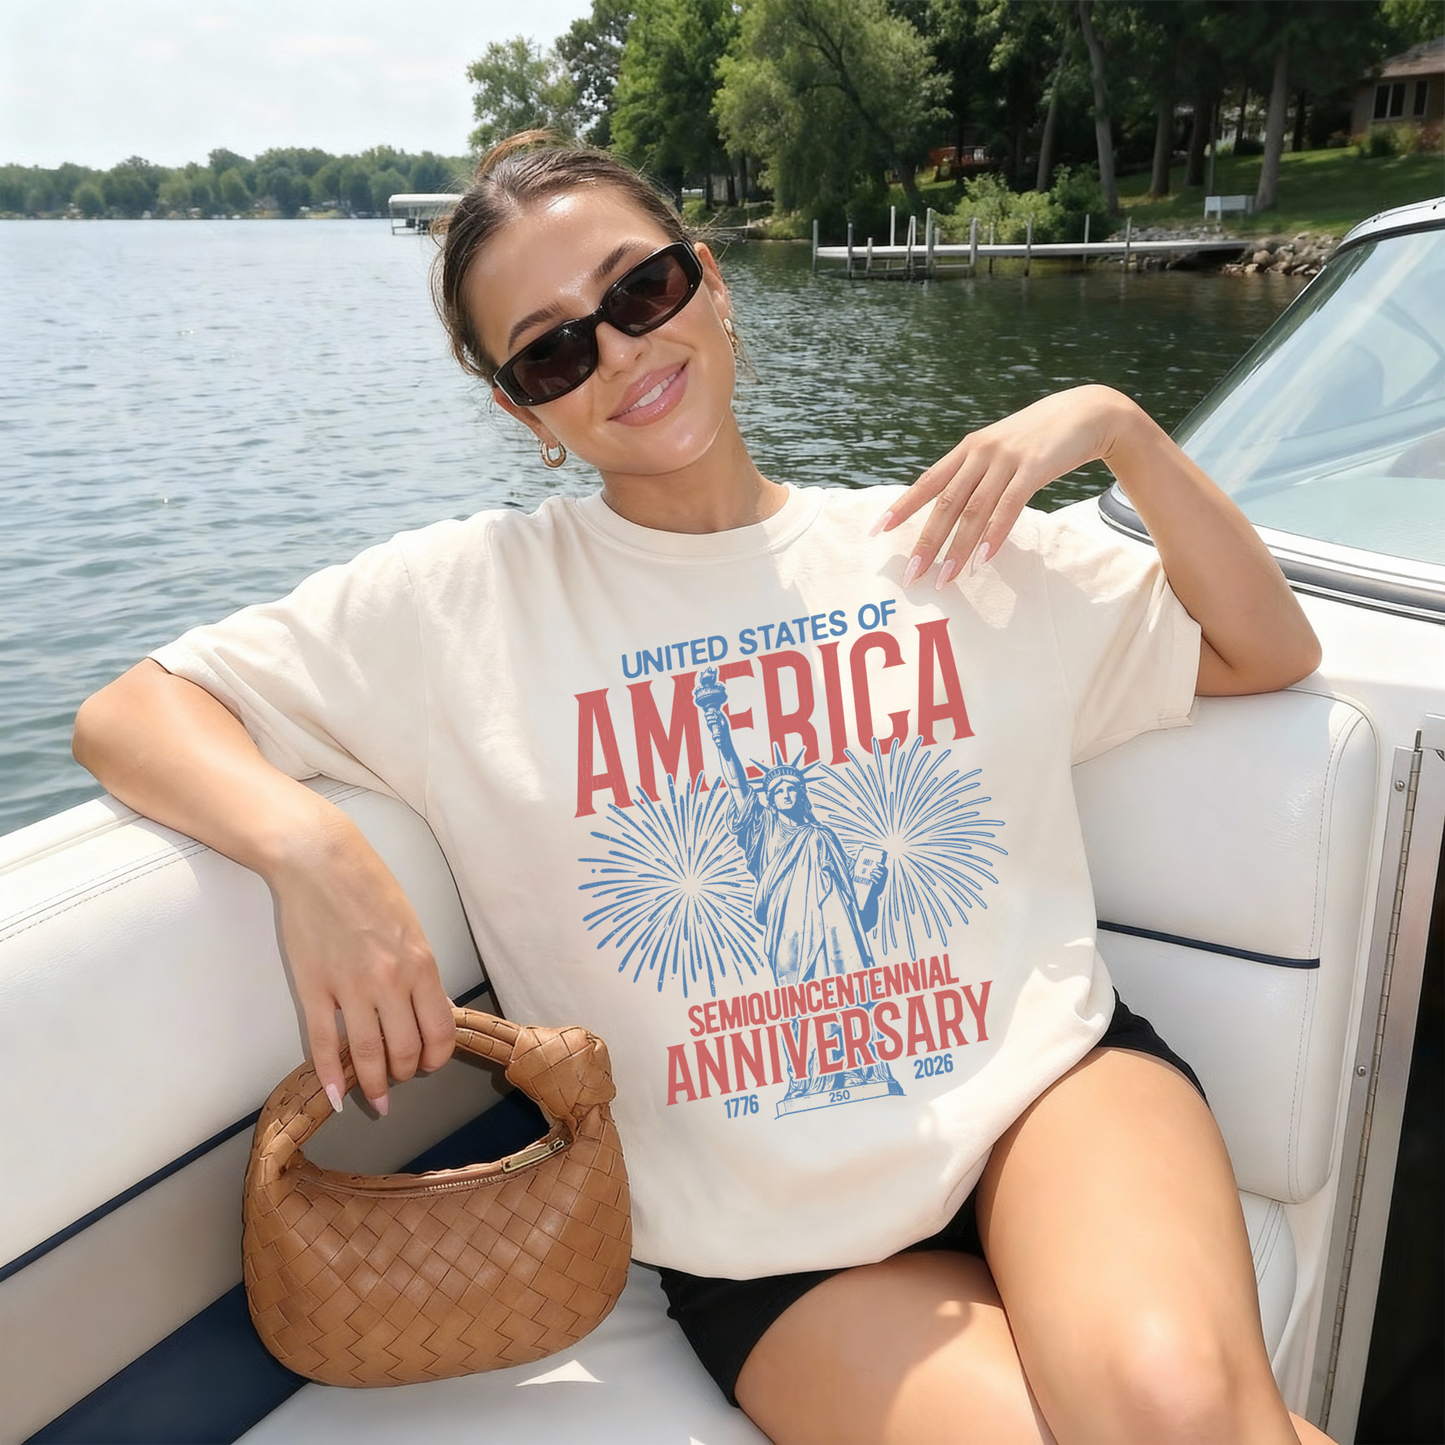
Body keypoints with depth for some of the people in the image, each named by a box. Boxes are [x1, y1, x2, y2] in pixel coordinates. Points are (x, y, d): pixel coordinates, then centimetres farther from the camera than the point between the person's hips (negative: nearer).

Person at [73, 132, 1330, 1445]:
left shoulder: (953, 543, 6)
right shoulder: (464, 599, 0)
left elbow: (1269, 655, 12)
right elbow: (128, 711, -1)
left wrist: (1116, 425, -1)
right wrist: (310, 843, -21)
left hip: (1043, 1082, 2)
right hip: (778, 1240, -1)